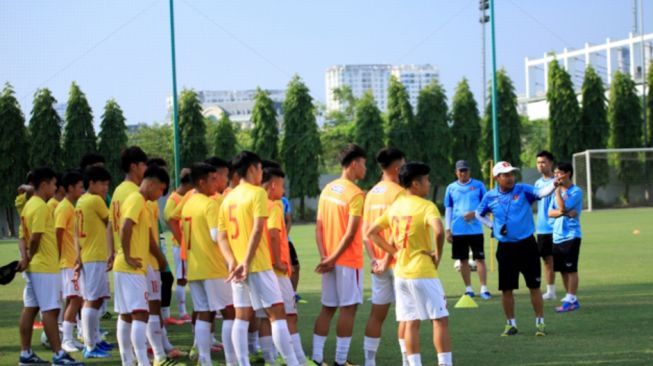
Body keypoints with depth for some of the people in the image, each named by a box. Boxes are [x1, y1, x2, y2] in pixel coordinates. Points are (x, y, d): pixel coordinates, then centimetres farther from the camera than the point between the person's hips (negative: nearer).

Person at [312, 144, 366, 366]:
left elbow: (319, 228, 5)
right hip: (349, 260, -7)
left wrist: (324, 257, -1)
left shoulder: (327, 189, 9)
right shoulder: (355, 195, -13)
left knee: (328, 308, 10)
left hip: (330, 260, 7)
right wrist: (333, 259, -13)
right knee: (348, 308, -2)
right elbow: (350, 233, -19)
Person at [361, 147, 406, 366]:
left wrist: (374, 259, 0)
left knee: (377, 314, 9)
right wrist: (387, 260, -16)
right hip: (397, 262, -7)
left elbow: (365, 231, 6)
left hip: (378, 264, 7)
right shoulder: (399, 193, -12)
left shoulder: (372, 193, 10)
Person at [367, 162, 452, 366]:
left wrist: (393, 251, 11)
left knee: (411, 323, 8)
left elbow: (372, 232, 14)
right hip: (423, 272, -7)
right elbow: (438, 231, -30)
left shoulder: (395, 206, 9)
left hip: (401, 272, 7)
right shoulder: (426, 206, -12)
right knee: (440, 319, -1)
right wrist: (438, 255, -14)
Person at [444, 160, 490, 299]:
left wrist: (474, 213, -14)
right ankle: (468, 289, 13)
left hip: (475, 229, -2)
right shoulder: (451, 188, 8)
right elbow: (448, 209, 10)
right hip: (458, 230, 2)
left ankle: (484, 289, -4)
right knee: (463, 260, 6)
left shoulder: (478, 185, 3)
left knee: (480, 258, -5)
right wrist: (447, 229, 4)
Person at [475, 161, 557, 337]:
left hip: (527, 245, -2)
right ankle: (511, 324, 20)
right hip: (505, 248, 2)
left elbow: (541, 193, -23)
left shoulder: (523, 190, -5)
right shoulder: (490, 197, 2)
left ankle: (540, 323, 10)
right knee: (506, 288, 6)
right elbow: (479, 214, 19)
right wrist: (492, 226, 4)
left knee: (534, 286, 1)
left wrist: (553, 185, -42)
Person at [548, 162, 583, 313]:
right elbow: (550, 212, 7)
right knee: (562, 270, 10)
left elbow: (562, 207, -20)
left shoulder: (576, 191, -9)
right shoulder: (558, 191, 13)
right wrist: (563, 212, -13)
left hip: (571, 236, -7)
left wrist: (558, 189, -14)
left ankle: (571, 300, -3)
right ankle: (570, 298, 18)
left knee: (571, 269, -5)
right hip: (557, 236, 7)